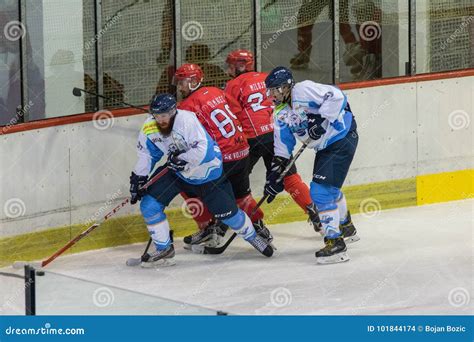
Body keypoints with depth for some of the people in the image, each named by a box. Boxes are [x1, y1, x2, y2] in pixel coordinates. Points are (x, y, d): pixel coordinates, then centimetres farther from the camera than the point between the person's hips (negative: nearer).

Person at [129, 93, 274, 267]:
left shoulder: (186, 119, -31)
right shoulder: (149, 129, -13)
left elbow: (201, 150, -36)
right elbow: (146, 155, 1)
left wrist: (181, 159, -40)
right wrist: (138, 178, -4)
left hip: (207, 173, -5)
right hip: (176, 174, 5)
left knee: (227, 212, 2)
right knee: (149, 205, -10)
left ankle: (252, 236, 33)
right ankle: (164, 249, 5)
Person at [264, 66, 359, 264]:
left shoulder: (303, 91, -18)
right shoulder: (281, 114, 9)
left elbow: (336, 96, -28)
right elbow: (283, 145, 12)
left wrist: (321, 119, -30)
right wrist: (275, 174, 5)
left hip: (342, 138, -10)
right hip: (324, 147, 10)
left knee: (322, 190, -17)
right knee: (329, 189, 25)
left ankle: (335, 242, -14)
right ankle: (346, 228, 50)